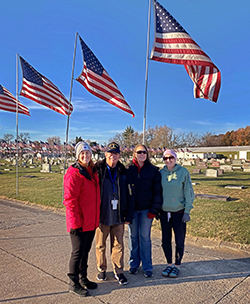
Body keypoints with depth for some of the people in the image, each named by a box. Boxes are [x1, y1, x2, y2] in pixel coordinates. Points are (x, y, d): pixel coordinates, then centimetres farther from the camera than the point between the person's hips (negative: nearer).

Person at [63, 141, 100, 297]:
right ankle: (74, 283, 22)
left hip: (91, 221, 8)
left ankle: (83, 278, 35)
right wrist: (75, 222, -20)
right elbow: (70, 199, -19)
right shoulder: (74, 173, -16)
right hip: (79, 223, -8)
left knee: (86, 251, 19)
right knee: (78, 252, 5)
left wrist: (96, 217, 15)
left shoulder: (93, 171, 10)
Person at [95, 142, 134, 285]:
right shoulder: (98, 170, -5)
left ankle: (119, 271, 27)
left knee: (118, 245, 11)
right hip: (102, 215, -2)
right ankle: (102, 270, 32)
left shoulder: (123, 172, 3)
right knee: (101, 245, 13)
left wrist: (128, 215, 3)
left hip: (118, 216, 2)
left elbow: (129, 195, 7)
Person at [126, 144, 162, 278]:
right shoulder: (128, 169, 0)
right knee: (133, 237, 11)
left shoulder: (153, 170, 0)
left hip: (146, 210, -1)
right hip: (131, 209, 1)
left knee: (145, 237, 5)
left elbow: (157, 191, 1)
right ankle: (134, 264, 27)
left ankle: (147, 267, 19)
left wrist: (154, 210, -5)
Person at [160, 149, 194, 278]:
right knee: (166, 240, 11)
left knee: (179, 241, 6)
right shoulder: (161, 173, 1)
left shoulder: (183, 172, -7)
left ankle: (177, 265, 25)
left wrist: (187, 211, -8)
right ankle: (169, 264, 29)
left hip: (179, 212, -3)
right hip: (164, 212, 3)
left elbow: (188, 192, -5)